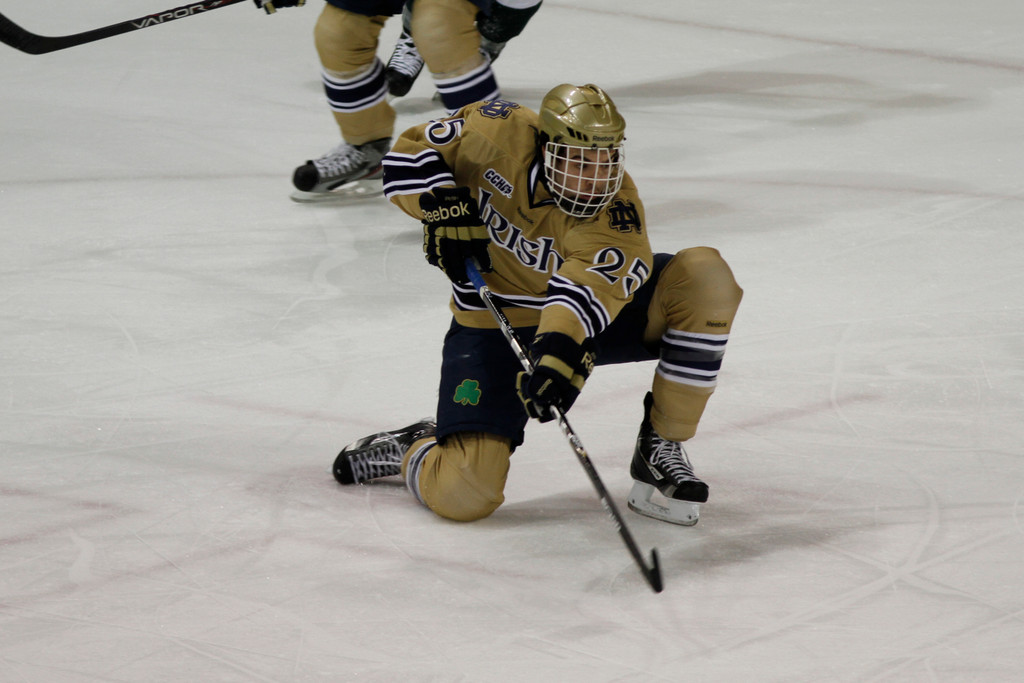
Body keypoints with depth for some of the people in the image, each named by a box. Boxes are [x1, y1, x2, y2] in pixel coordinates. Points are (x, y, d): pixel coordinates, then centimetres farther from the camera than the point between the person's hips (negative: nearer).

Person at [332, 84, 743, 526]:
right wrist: (444, 207, -23)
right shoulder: (500, 134, -21)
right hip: (495, 329, -1)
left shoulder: (616, 208, -25)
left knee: (706, 278, -23)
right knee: (463, 496, -18)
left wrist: (561, 351, -59)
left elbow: (586, 291, -42)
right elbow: (412, 152, -5)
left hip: (591, 322, 1)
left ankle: (660, 449, -10)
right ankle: (411, 450, 21)